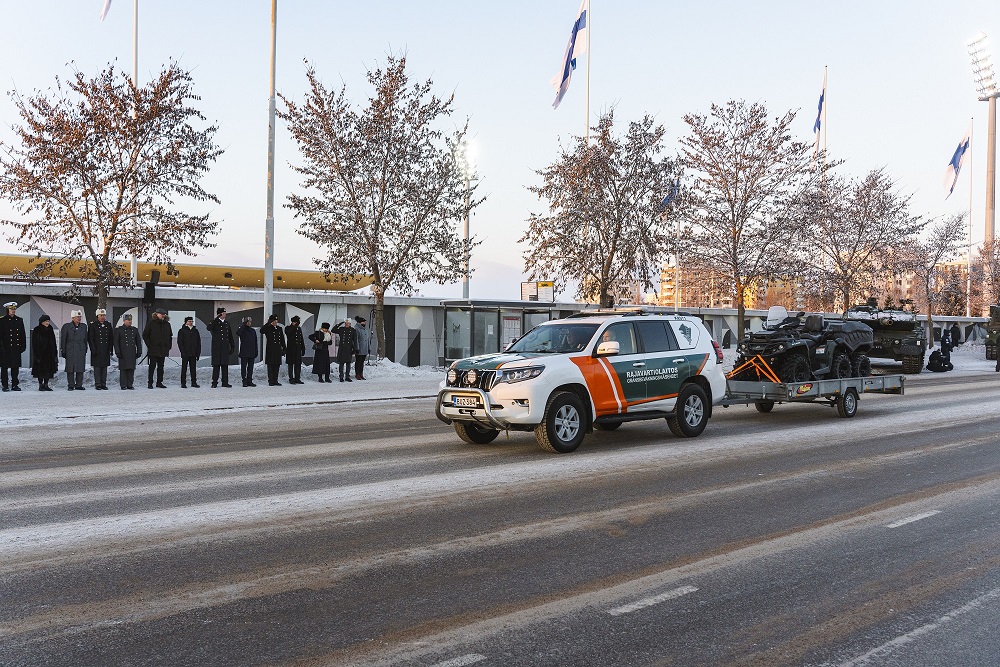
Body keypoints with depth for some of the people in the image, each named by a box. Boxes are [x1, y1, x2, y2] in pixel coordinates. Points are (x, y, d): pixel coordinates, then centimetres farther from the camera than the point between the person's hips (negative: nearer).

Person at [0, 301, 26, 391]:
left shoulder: (19, 320, 11)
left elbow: (23, 334, 13)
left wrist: (23, 346, 8)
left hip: (16, 348, 4)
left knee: (15, 367, 7)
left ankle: (15, 385, 13)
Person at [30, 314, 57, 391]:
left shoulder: (50, 330, 11)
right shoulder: (36, 330, -5)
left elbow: (53, 342, 14)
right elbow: (34, 344, -8)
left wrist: (55, 353, 9)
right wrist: (37, 355, -14)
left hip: (49, 353, 5)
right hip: (40, 353, -5)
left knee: (48, 370, 5)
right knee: (40, 370, -2)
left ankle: (46, 385, 12)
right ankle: (40, 385, 6)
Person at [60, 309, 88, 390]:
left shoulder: (84, 326, 10)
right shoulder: (66, 326, -1)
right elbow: (63, 340, 1)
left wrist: (85, 350, 12)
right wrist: (63, 351, -2)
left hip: (81, 350, 3)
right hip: (70, 350, -3)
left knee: (80, 368, 3)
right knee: (70, 368, -1)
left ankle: (79, 385, 10)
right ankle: (71, 385, 5)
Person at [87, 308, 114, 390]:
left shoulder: (108, 325, 11)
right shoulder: (92, 325, -1)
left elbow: (111, 338, 12)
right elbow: (90, 339, -3)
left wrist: (110, 349, 6)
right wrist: (93, 349, -10)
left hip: (106, 351, 4)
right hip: (97, 351, -4)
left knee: (105, 367, 6)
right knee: (97, 367, -2)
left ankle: (103, 384, 10)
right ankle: (97, 384, 1)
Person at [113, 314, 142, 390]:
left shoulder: (135, 330, 14)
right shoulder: (118, 330, 2)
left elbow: (138, 342, 15)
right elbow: (116, 342, -2)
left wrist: (139, 352, 8)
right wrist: (117, 352, -9)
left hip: (132, 353, 4)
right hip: (123, 354, -3)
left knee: (131, 369, 3)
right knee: (123, 369, -3)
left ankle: (130, 385, 8)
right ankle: (123, 385, 1)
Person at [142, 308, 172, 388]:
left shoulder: (167, 324, 11)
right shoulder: (151, 323, -3)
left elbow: (170, 336, 22)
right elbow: (145, 335, -1)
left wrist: (169, 346, 12)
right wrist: (149, 345, -8)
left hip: (163, 350, 5)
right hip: (153, 350, -5)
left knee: (161, 367, 8)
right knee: (152, 366, -2)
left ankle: (159, 382, 14)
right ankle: (150, 383, 4)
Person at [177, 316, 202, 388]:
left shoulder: (195, 331, 14)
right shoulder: (182, 331, 1)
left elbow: (198, 343, 15)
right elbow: (180, 342, -4)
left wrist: (198, 353, 7)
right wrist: (183, 352, -13)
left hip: (193, 354, 4)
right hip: (185, 354, -4)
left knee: (193, 369, 4)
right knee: (184, 369, 0)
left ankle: (194, 382, 9)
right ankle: (183, 383, 4)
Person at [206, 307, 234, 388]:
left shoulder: (227, 324, 14)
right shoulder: (214, 323, 0)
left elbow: (230, 336, 18)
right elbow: (209, 328, -24)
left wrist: (232, 347, 14)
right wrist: (216, 319, -23)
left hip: (225, 348, 4)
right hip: (216, 347, -4)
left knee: (225, 365, 5)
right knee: (216, 365, -3)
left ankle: (225, 382, 9)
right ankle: (214, 382, 1)